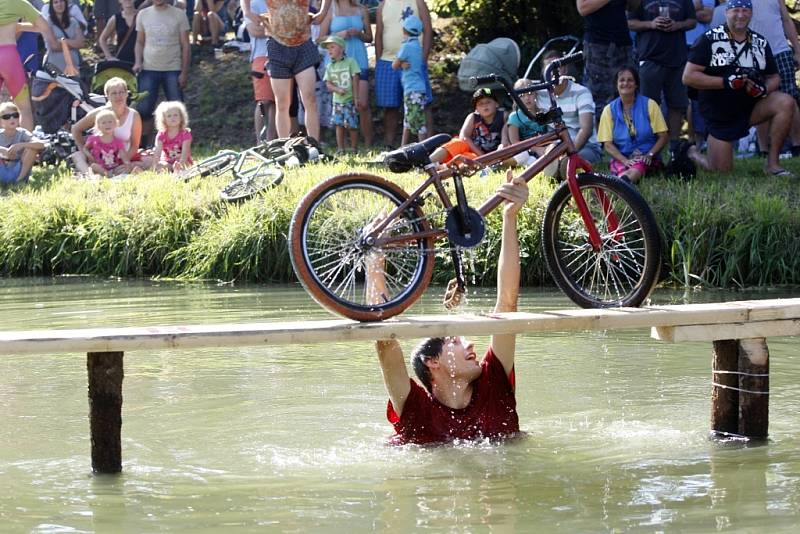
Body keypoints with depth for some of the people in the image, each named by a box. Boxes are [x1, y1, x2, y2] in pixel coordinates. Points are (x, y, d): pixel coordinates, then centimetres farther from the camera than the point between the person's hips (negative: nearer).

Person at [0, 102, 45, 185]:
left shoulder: (22, 133, -7)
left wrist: (21, 145, -35)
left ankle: (21, 178, -13)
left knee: (32, 147, -20)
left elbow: (41, 144, -23)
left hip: (18, 171, 0)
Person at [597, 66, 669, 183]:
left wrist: (649, 155, -13)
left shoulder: (649, 105, 7)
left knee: (636, 170, -39)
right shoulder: (609, 110, 10)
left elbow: (663, 136, 5)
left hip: (647, 160, -3)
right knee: (622, 171, -36)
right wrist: (625, 161, -15)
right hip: (620, 158, 3)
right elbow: (608, 144, 4)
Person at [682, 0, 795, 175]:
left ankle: (772, 163, -16)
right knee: (721, 171, -4)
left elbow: (774, 77, 11)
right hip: (718, 113, -4)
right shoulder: (709, 40, -9)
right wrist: (726, 82, -23)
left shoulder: (760, 43, 6)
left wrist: (764, 89, -15)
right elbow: (688, 77, -14)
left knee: (786, 103, -23)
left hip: (750, 107, 4)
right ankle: (693, 154, 31)